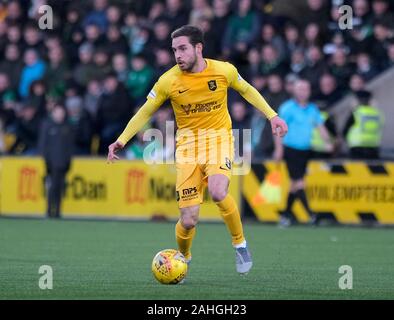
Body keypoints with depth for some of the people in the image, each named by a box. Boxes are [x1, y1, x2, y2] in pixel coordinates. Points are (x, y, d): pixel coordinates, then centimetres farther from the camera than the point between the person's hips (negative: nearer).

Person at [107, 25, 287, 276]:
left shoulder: (224, 71, -8)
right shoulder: (169, 81, -9)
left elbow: (247, 91, 12)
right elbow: (145, 113, 2)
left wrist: (272, 116, 7)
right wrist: (122, 140, -8)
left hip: (219, 138, -1)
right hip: (187, 143, 1)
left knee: (218, 192, -32)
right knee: (188, 221, -6)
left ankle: (240, 243, -6)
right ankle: (183, 258, 28)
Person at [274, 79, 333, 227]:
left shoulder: (313, 108, 10)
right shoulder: (288, 108, -6)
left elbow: (320, 126, 8)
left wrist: (327, 142, -8)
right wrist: (279, 149, -14)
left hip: (305, 150, 6)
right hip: (291, 150, -6)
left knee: (294, 184, 9)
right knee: (299, 182, -11)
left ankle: (286, 214, 18)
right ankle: (310, 214, -13)